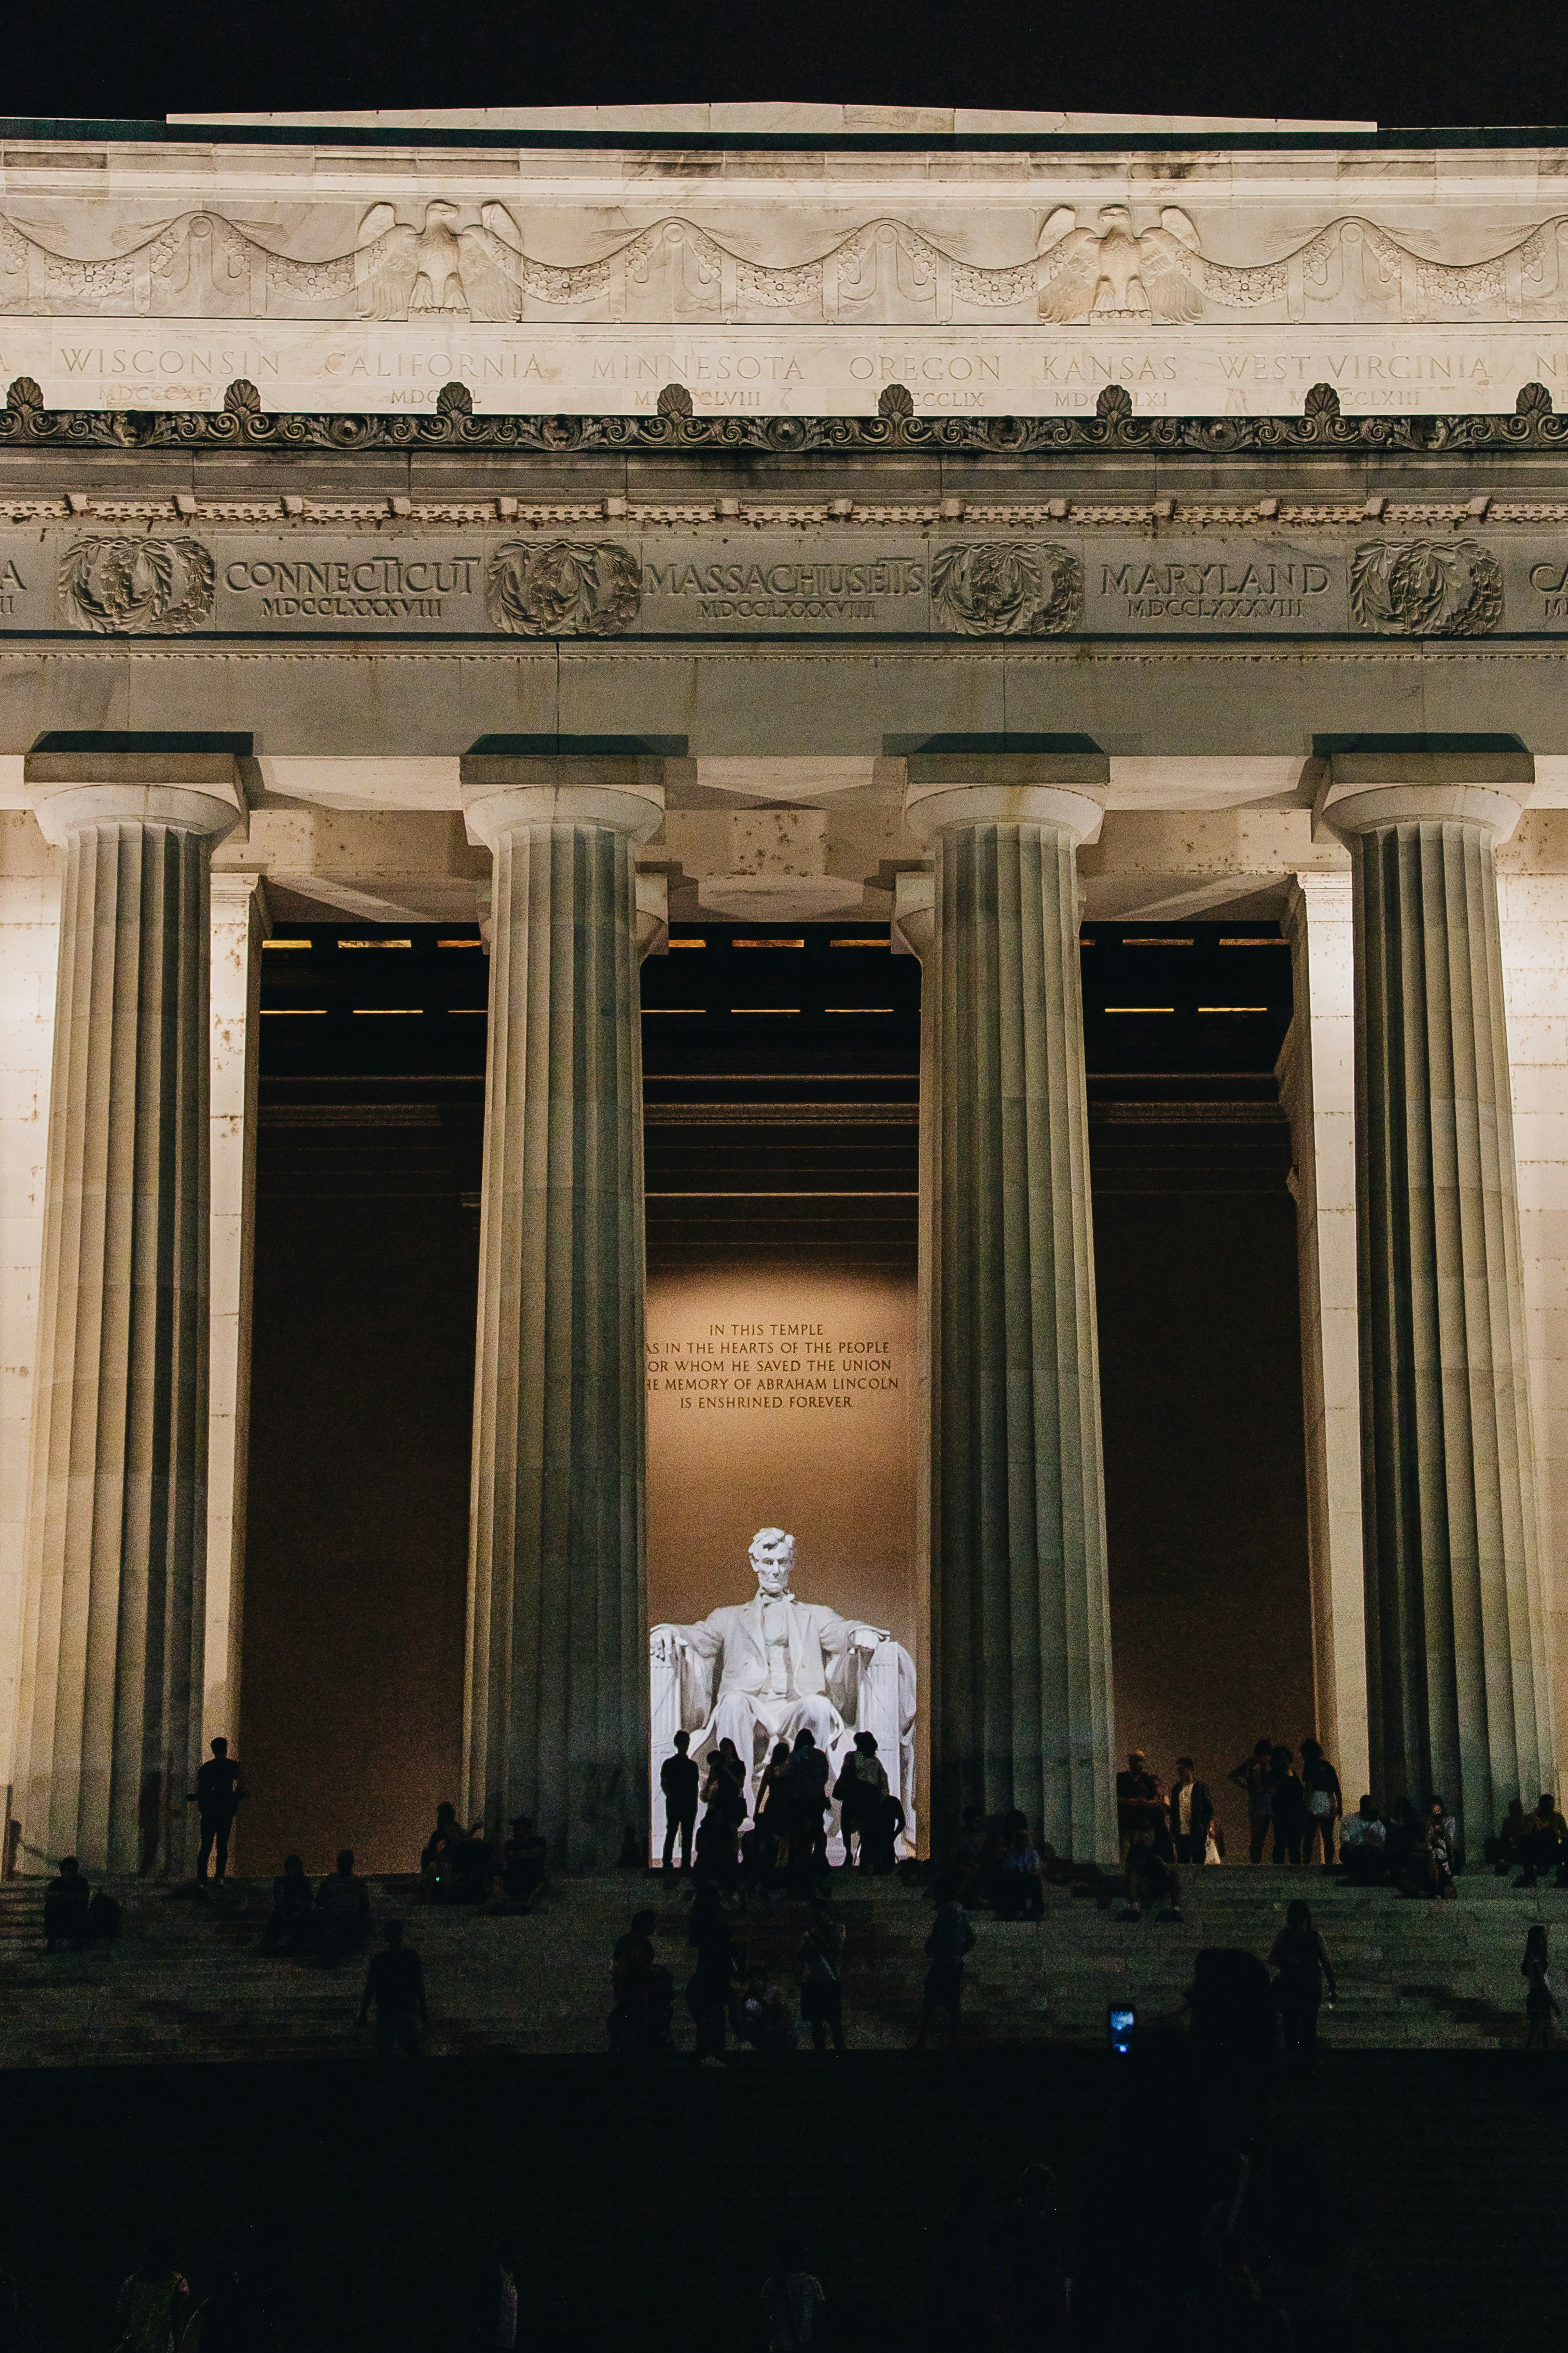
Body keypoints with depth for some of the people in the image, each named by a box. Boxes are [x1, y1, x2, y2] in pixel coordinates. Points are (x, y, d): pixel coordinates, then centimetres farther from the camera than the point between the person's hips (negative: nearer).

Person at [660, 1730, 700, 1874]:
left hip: (689, 1804, 4)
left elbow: (696, 1785, 17)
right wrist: (670, 1796, -15)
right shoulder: (669, 1763, 5)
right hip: (674, 1803, -4)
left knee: (688, 1835, 3)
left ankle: (686, 1864, 7)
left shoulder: (693, 1765, 16)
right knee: (671, 1833, -7)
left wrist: (694, 1800, 6)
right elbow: (663, 1783, -1)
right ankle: (668, 1864, -7)